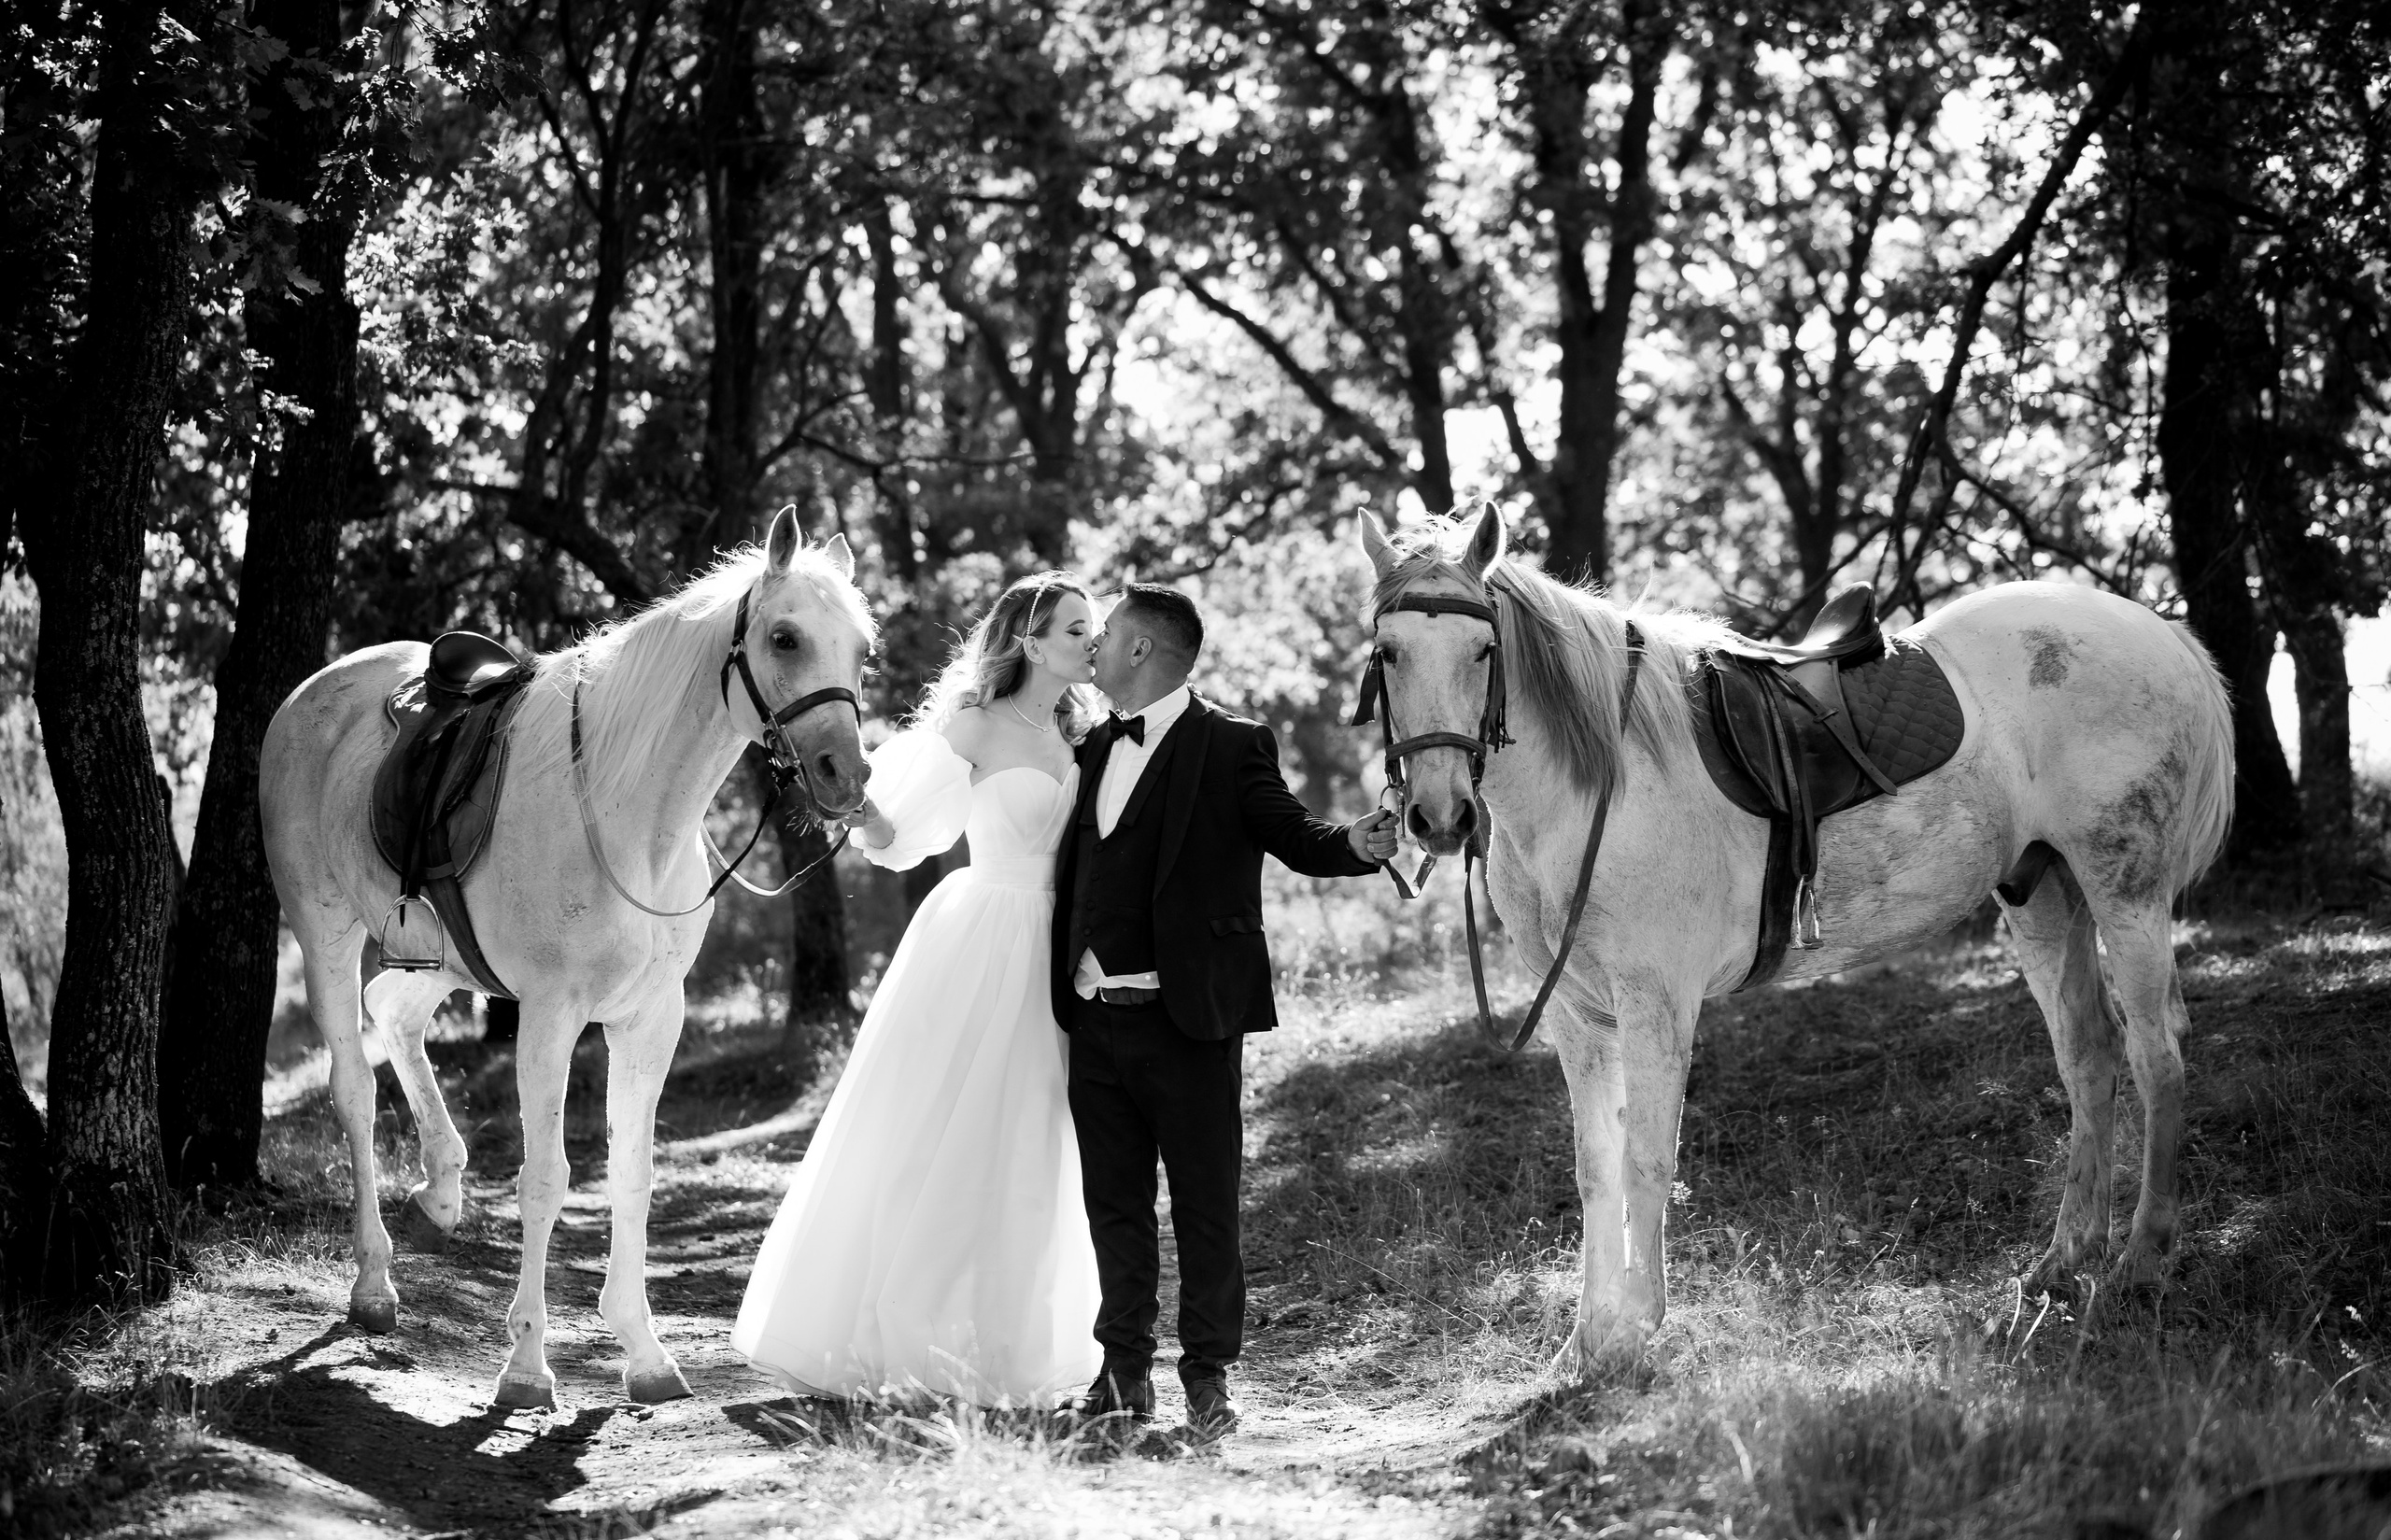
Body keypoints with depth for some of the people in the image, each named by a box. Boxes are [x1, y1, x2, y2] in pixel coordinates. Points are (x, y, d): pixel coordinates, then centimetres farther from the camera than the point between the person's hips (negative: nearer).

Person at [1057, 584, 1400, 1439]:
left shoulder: (1230, 749, -5)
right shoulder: (1098, 750, 15)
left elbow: (1294, 837, -12)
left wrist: (1356, 846, -30)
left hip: (1187, 1018, -7)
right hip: (1097, 1020, 7)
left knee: (1204, 1206, 1)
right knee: (1113, 1204, 11)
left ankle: (1207, 1378, 8)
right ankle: (1125, 1374, 20)